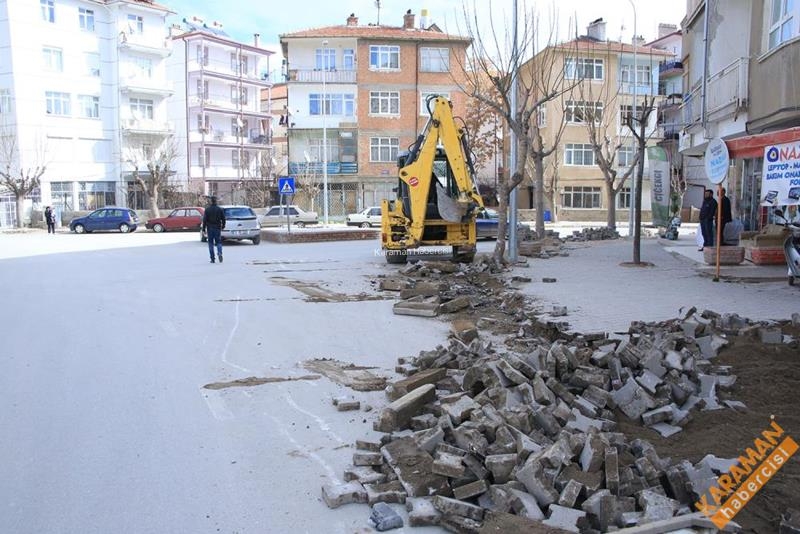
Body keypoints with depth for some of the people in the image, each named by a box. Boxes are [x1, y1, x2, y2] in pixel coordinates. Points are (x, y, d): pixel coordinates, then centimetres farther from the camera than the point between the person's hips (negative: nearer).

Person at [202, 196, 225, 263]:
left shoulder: (207, 209, -4)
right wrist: (223, 226, 17)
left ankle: (212, 259, 5)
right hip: (217, 228, 1)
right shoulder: (220, 209, -1)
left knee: (211, 243, 7)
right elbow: (223, 219, 2)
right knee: (218, 242, 8)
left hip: (210, 228, -1)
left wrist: (204, 229, -1)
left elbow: (204, 220, -6)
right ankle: (219, 253, -20)